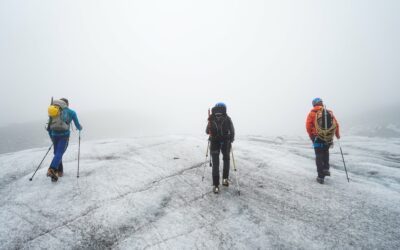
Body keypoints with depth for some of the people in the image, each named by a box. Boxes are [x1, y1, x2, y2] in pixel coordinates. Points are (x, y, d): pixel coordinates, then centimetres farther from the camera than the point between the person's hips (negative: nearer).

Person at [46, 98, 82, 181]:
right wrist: (80, 128, 38)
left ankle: (60, 171, 23)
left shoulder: (52, 111, 20)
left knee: (57, 153, 19)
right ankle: (52, 169, -32)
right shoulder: (71, 112, 10)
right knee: (59, 153, -12)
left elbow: (49, 127, 22)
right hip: (64, 135, -4)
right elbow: (77, 125, 14)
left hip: (54, 135, 4)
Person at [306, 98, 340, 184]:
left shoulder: (312, 113, -4)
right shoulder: (329, 112, 5)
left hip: (318, 138, -3)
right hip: (329, 138, 3)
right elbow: (336, 124, 6)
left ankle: (321, 177, 6)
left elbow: (308, 125, -10)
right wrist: (337, 134, 22)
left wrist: (311, 136, 4)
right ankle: (326, 169, 19)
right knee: (326, 152, 29)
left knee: (319, 156, 6)